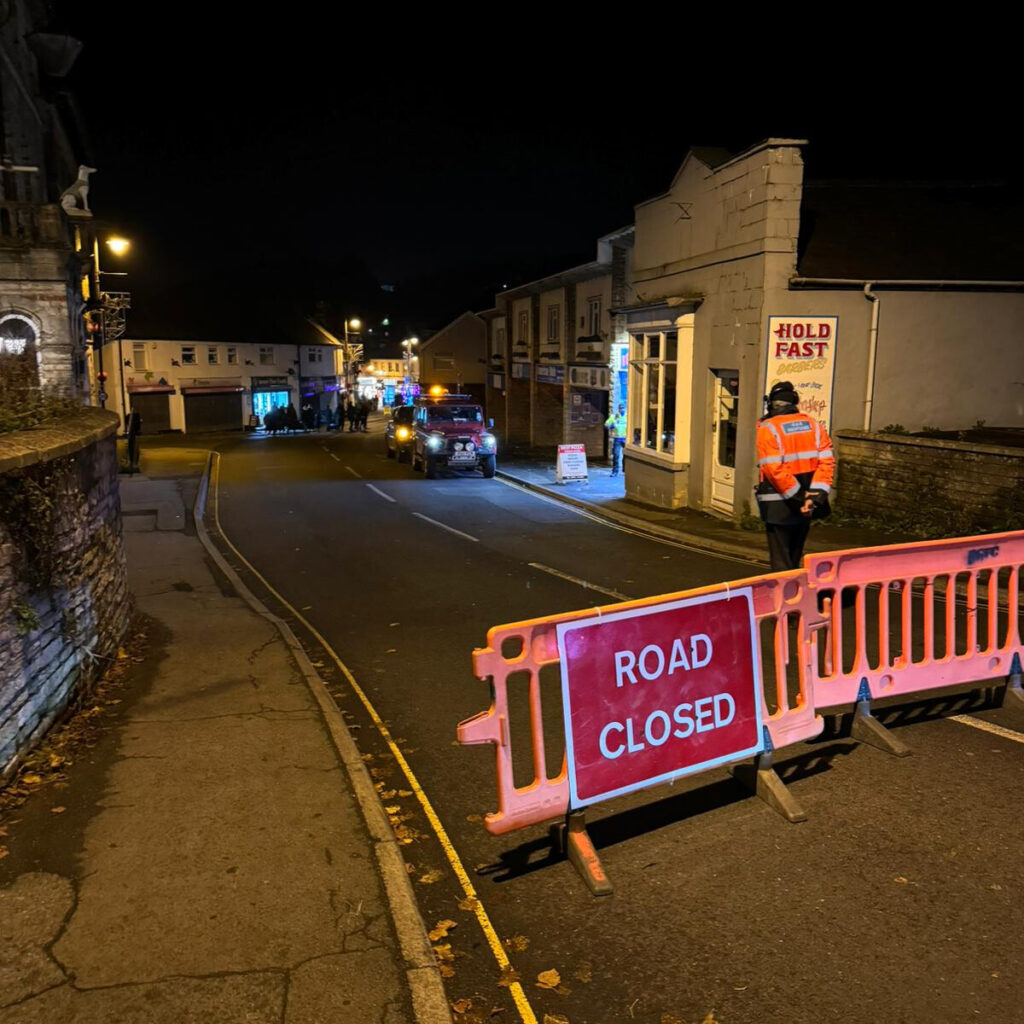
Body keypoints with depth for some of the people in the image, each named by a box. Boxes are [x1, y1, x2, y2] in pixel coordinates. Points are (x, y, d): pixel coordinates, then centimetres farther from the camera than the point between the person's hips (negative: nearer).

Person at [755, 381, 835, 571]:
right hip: (806, 504, 5)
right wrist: (815, 496, -10)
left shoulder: (768, 428, -10)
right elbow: (826, 461, -4)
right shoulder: (813, 425, 6)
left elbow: (774, 469, -20)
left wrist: (799, 498, -15)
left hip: (779, 506, -5)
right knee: (795, 556, 20)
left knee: (780, 561, 3)